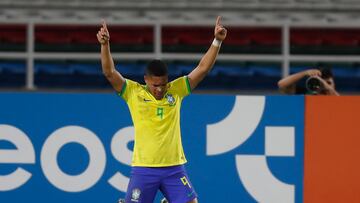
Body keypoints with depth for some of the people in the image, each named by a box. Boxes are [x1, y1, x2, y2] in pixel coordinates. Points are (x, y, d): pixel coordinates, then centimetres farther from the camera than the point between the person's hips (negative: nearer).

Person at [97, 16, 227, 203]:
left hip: (174, 168, 2)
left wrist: (217, 42, -8)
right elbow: (110, 73, -10)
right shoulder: (134, 93, -1)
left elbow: (202, 69, 2)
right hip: (143, 168, -2)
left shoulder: (176, 91, 4)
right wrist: (105, 45, -24)